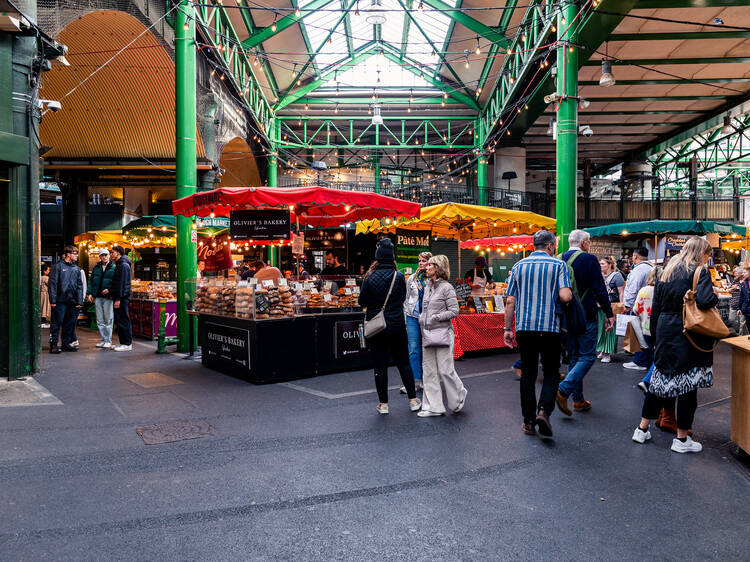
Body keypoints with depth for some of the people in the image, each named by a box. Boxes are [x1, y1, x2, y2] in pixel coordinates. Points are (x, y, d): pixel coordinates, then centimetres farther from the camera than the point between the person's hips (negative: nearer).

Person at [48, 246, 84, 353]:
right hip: (60, 300, -5)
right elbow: (53, 283, -5)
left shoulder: (76, 268, 14)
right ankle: (53, 345, -1)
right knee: (57, 322, -4)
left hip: (72, 301, 5)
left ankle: (66, 343, 17)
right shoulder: (58, 266, -1)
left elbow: (80, 286, 13)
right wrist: (53, 300, -12)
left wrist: (79, 301, 5)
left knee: (70, 323, 8)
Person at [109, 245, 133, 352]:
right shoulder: (118, 265, 20)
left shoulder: (123, 265, -13)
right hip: (118, 297, 10)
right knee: (118, 321, 12)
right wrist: (112, 293, 16)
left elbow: (122, 283, -19)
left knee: (123, 321, -8)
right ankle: (123, 342, 17)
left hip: (122, 298, -10)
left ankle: (127, 344, -4)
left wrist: (118, 299, -22)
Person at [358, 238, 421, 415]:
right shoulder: (399, 276, -8)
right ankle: (413, 400, 21)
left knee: (380, 365, 7)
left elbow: (362, 302, -2)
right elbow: (403, 298, 4)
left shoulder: (369, 277, -9)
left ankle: (383, 404, 13)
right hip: (397, 325, 1)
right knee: (404, 363, 14)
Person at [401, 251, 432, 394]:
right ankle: (414, 380, 1)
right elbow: (406, 299, 12)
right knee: (413, 349, -2)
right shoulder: (412, 278, 8)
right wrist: (405, 316, 8)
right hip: (413, 317, 2)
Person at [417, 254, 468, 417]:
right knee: (429, 371, 7)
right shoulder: (427, 287, 14)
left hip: (442, 333, -7)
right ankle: (434, 407, 13)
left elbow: (454, 311, -11)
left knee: (445, 370, -4)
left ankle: (459, 396, 22)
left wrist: (436, 318, -14)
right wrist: (421, 318, 8)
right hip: (427, 334, 8)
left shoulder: (447, 287, -8)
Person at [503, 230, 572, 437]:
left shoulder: (519, 266, 8)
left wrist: (508, 328, 10)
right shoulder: (558, 265, -1)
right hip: (550, 327, -2)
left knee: (528, 375, 11)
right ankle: (544, 411, -10)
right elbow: (566, 296, -14)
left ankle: (529, 421, 15)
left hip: (524, 327, 3)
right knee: (551, 373, 11)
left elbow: (510, 301, 5)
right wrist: (569, 292, 9)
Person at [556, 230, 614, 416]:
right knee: (587, 356, 1)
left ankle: (578, 400, 18)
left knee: (573, 357, 14)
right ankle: (564, 390, -14)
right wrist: (609, 314, -4)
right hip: (586, 316, -6)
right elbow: (599, 290, -12)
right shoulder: (589, 259, -10)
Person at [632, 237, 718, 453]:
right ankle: (681, 439, 11)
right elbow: (704, 300, -25)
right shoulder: (699, 272, -8)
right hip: (688, 336, -6)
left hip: (665, 332, 6)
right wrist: (716, 297, -3)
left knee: (660, 379, 15)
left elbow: (656, 306, 12)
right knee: (688, 386, 3)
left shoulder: (666, 272, 11)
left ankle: (642, 429, 19)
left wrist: (656, 333, 18)